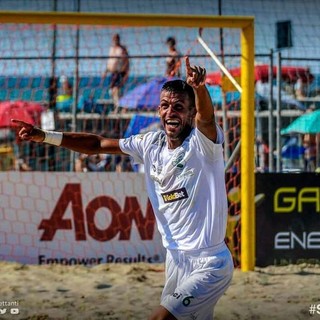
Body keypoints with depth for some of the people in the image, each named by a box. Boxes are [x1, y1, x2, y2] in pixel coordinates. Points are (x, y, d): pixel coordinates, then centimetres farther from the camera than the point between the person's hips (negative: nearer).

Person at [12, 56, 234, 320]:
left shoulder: (202, 142, -12)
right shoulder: (151, 145, 6)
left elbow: (205, 117, -34)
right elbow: (98, 144, 12)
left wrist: (199, 88, -56)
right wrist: (45, 136, 5)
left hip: (209, 265, -7)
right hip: (176, 259, 7)